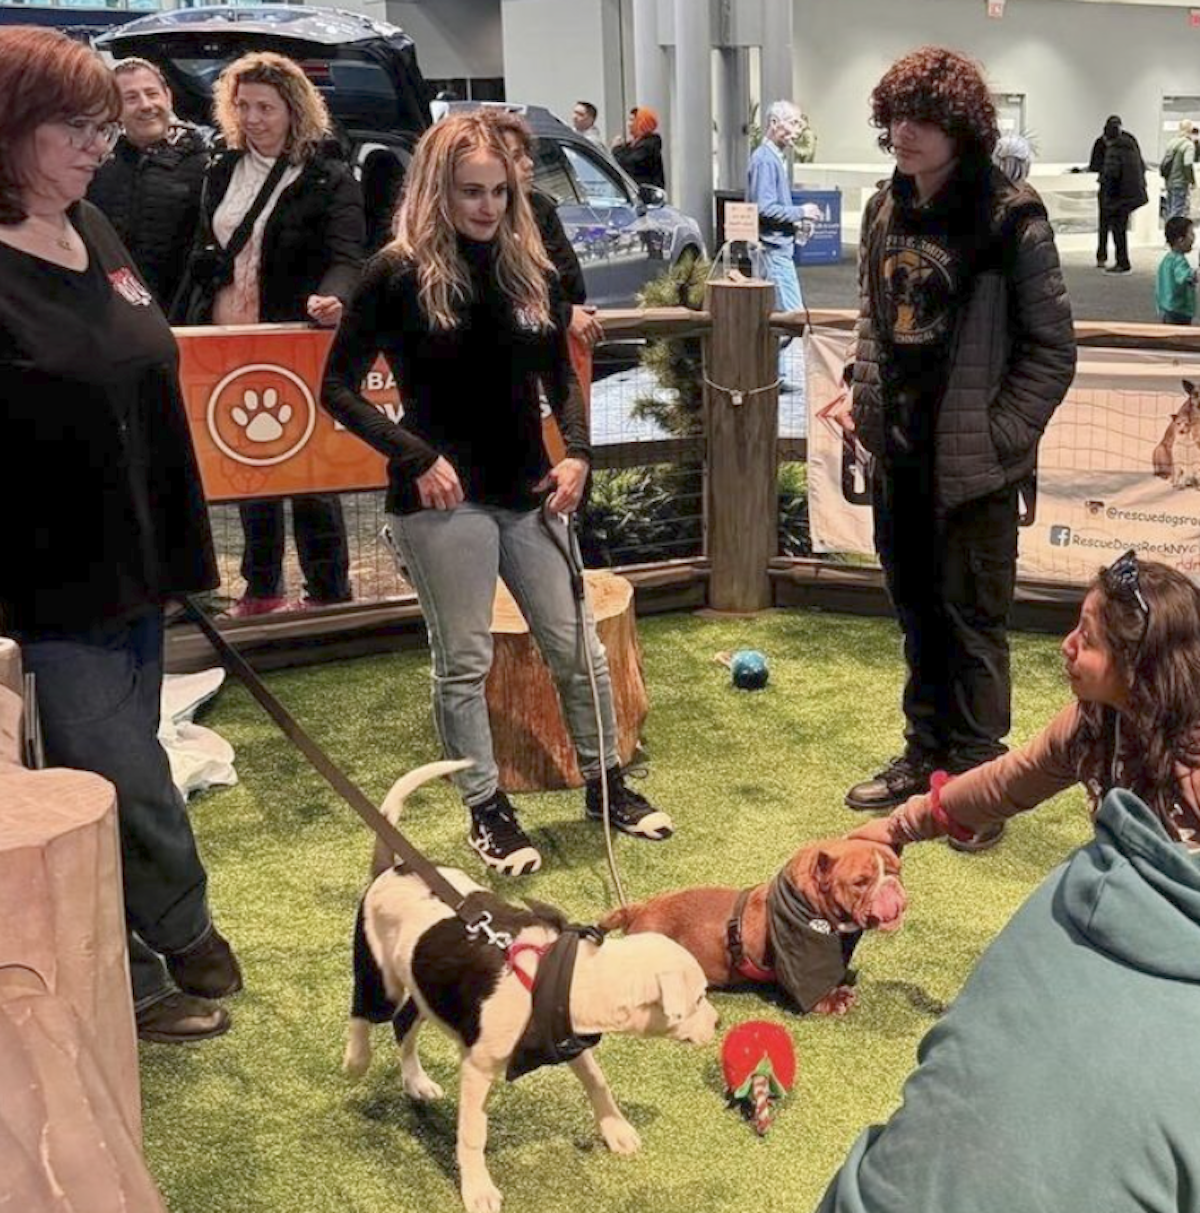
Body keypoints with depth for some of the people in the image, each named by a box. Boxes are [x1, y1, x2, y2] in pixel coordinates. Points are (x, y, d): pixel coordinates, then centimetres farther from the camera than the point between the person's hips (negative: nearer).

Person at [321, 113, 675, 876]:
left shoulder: (531, 271, 4)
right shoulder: (400, 274, -9)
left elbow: (559, 375, 16)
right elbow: (339, 388, -6)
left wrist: (578, 453, 0)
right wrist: (415, 456, -14)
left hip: (526, 491, 5)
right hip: (442, 497, -4)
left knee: (578, 646, 10)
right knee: (464, 661, 5)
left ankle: (607, 784, 29)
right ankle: (487, 810, 21)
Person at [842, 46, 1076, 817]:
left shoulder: (1009, 217, -12)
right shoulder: (886, 209, 7)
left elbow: (1053, 349, -9)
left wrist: (997, 435, -14)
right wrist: (867, 400, 6)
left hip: (972, 460, -6)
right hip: (899, 450, 6)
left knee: (972, 619, 4)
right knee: (918, 612, 17)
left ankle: (975, 775, 18)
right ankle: (925, 756, 31)